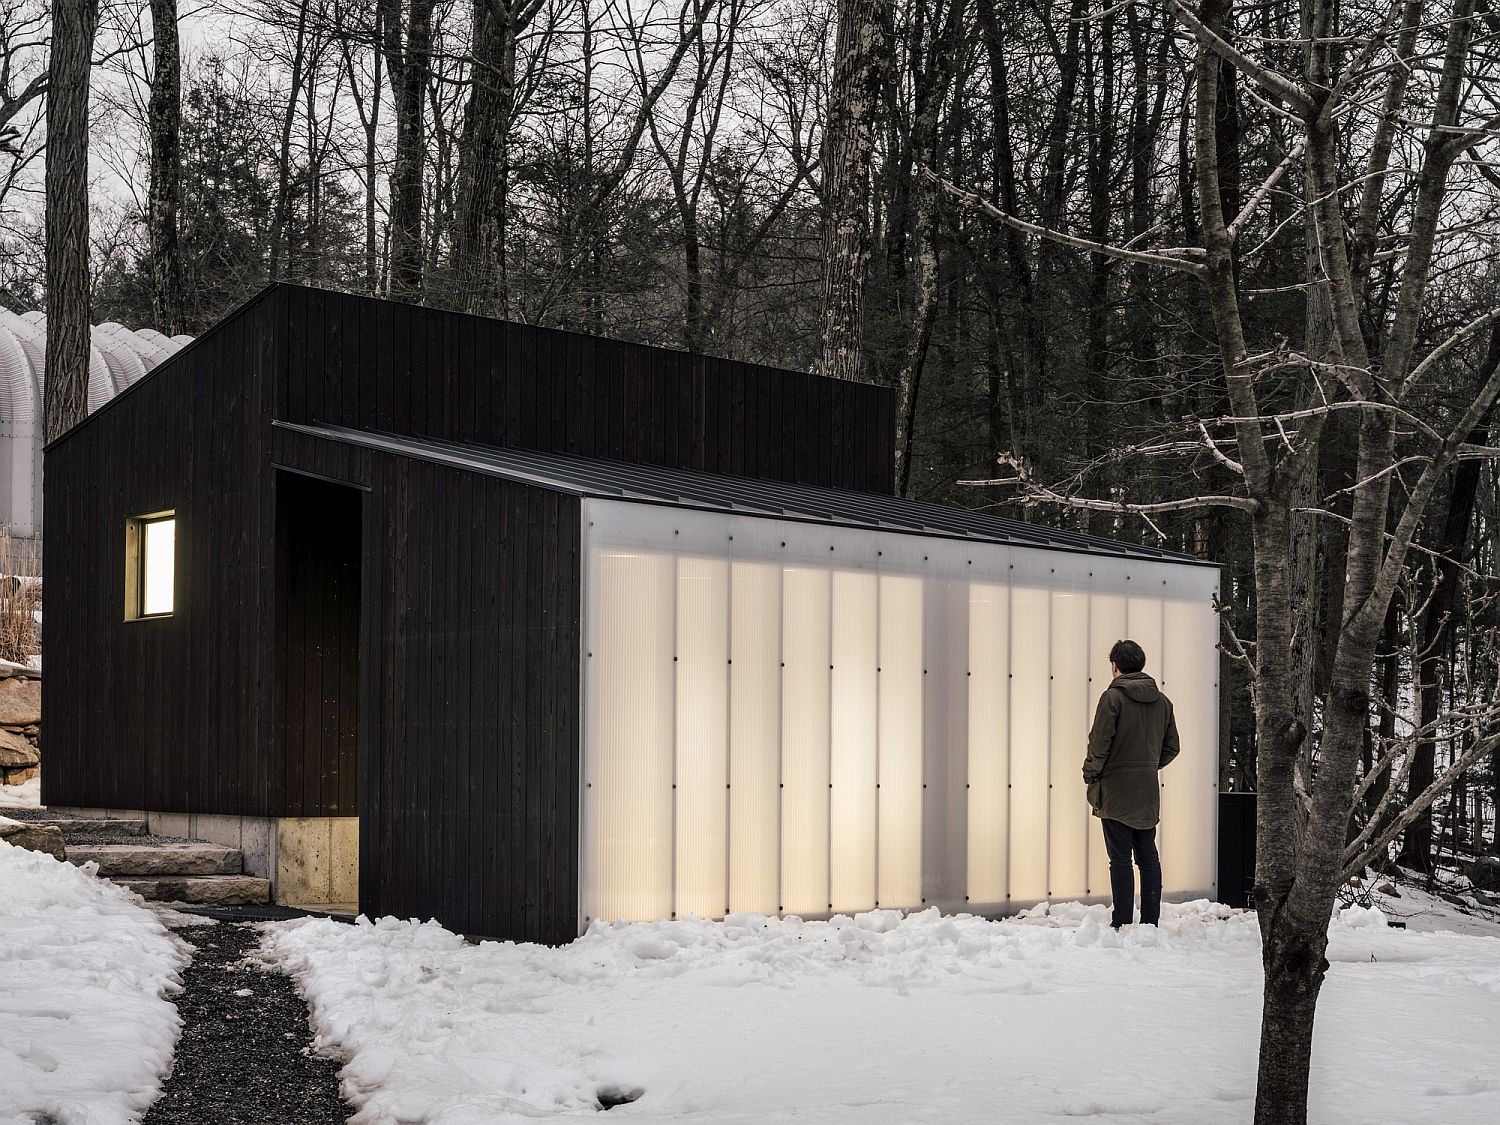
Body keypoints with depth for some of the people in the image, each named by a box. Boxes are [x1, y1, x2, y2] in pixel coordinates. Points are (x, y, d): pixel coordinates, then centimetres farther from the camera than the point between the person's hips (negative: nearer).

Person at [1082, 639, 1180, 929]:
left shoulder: (1113, 697, -11)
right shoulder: (1162, 700, 9)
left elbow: (1099, 742, -15)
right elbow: (1172, 747, 13)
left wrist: (1091, 774, -2)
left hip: (1116, 791, -6)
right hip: (1148, 791, 6)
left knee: (1120, 857, -3)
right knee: (1148, 856, 10)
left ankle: (1122, 923, -3)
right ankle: (1150, 921, 13)